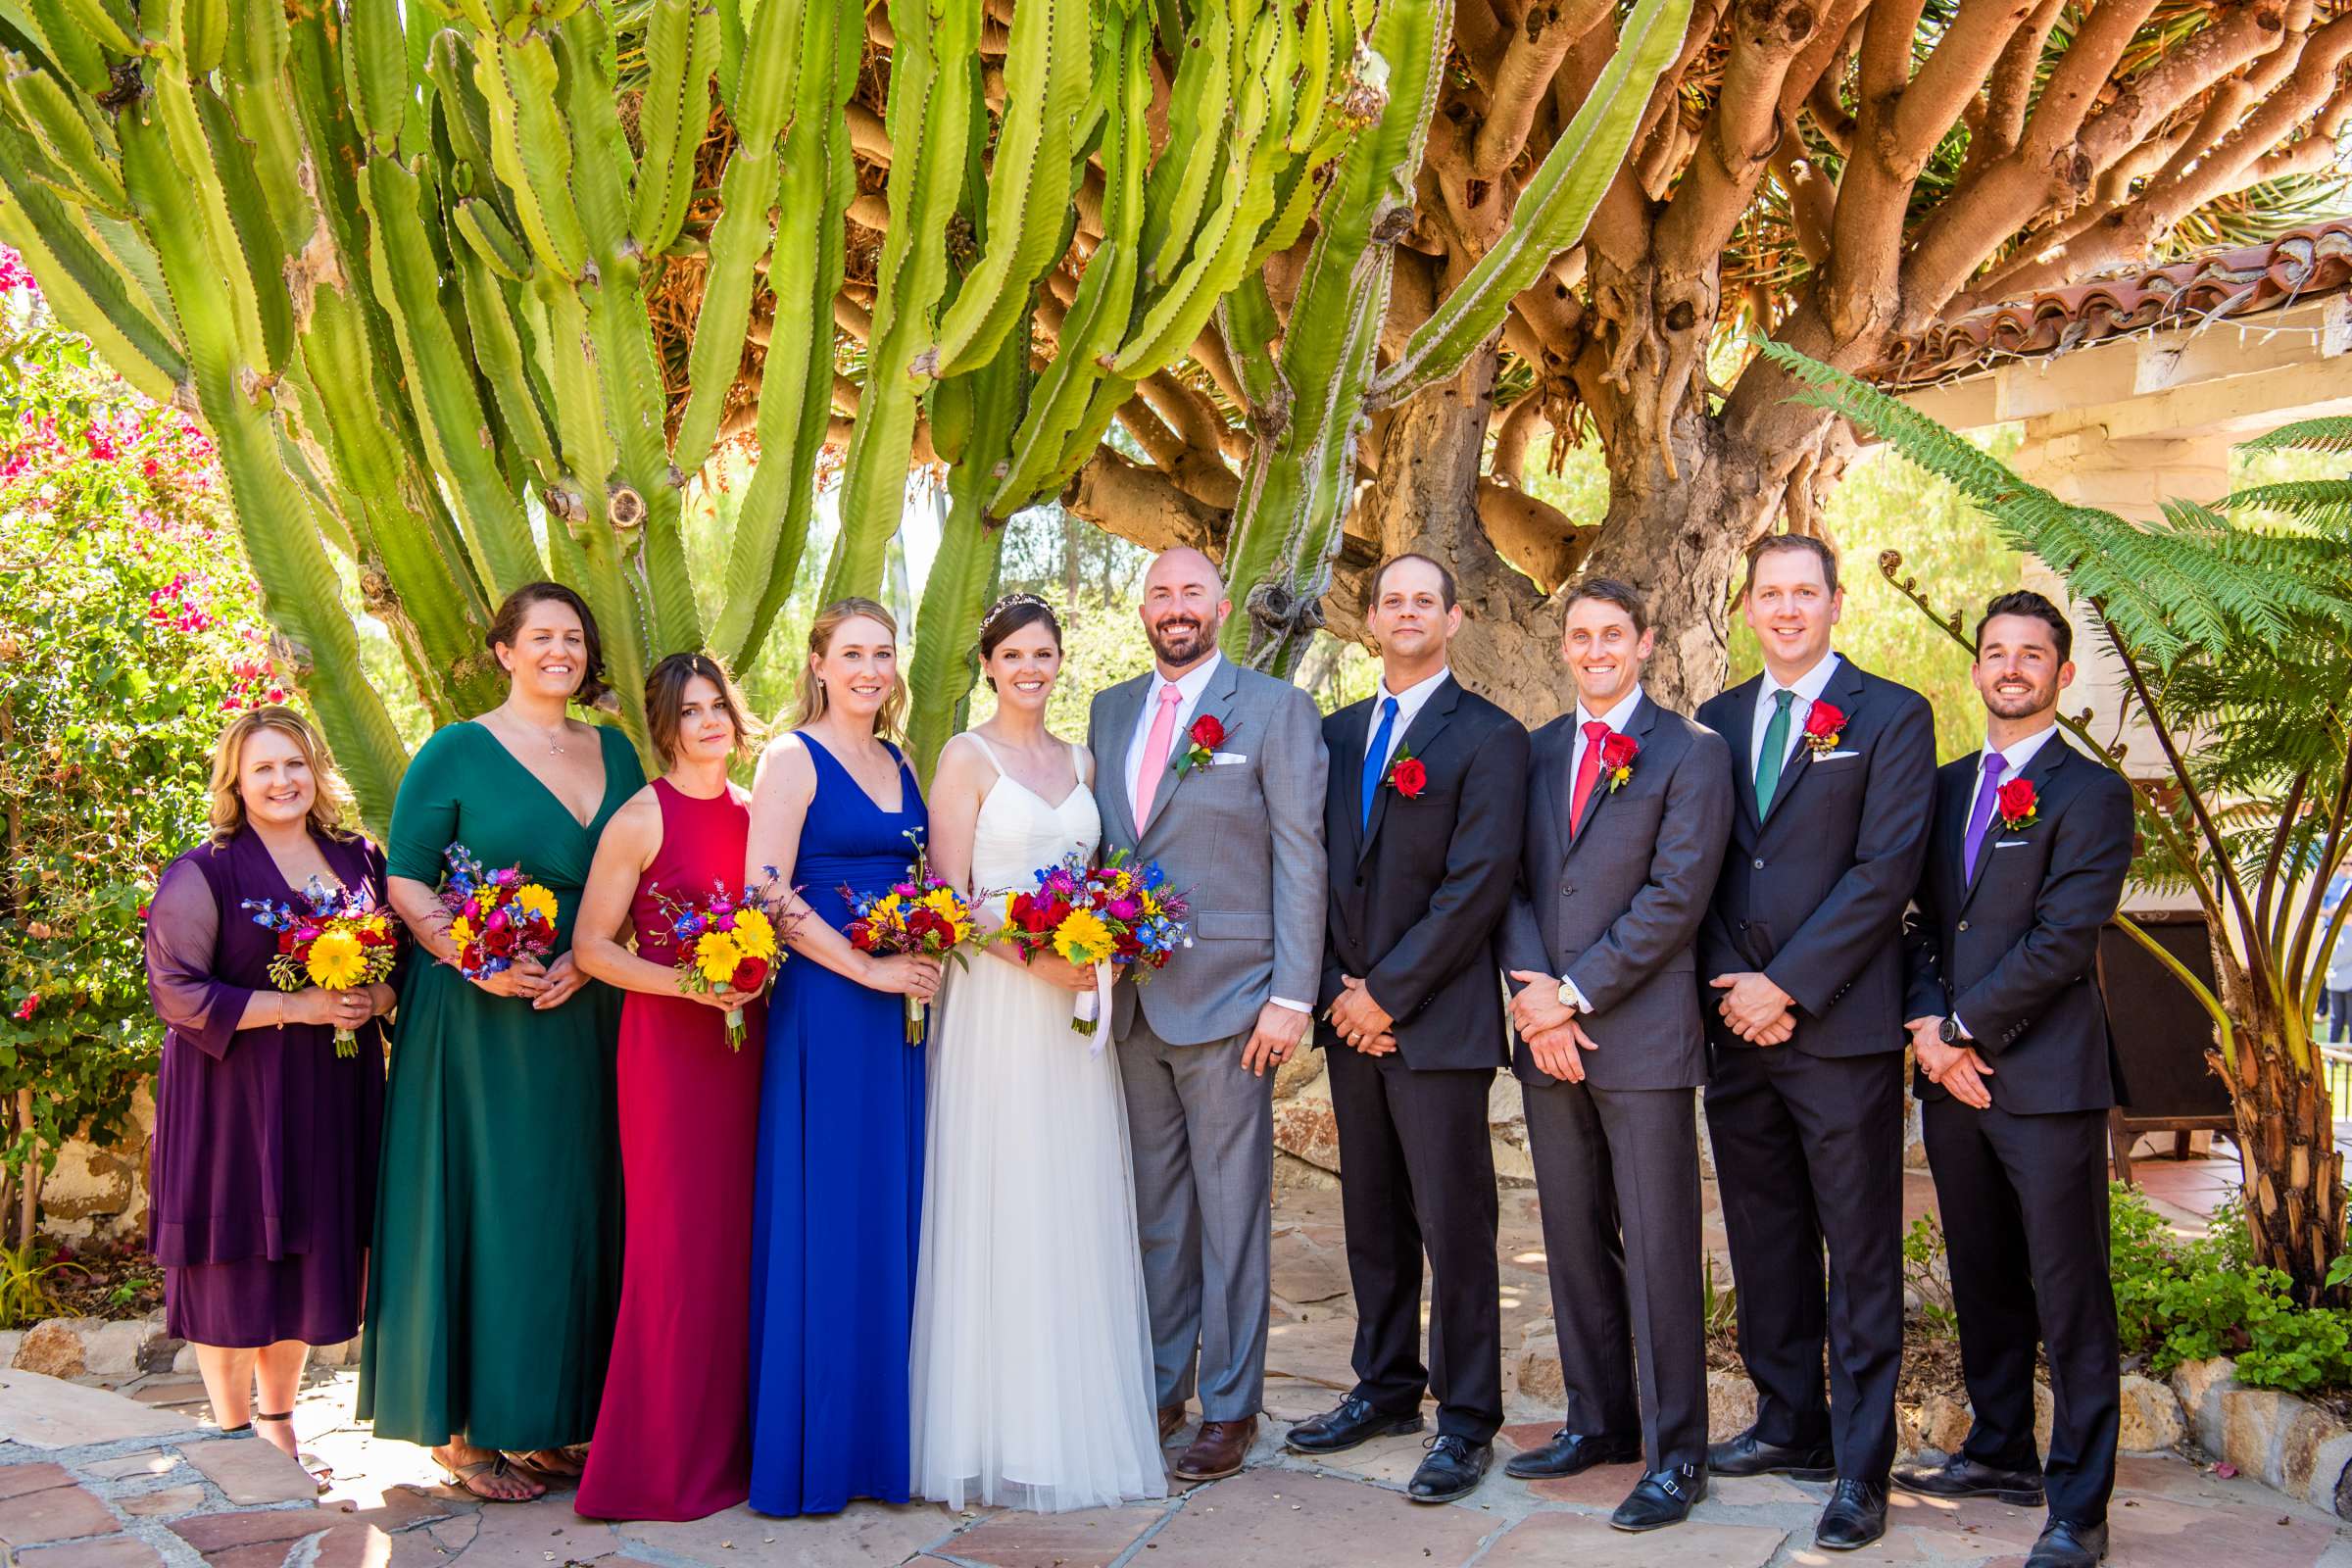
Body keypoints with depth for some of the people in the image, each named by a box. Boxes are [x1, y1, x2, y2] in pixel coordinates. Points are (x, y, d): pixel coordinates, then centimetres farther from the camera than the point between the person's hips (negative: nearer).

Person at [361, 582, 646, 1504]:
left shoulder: (614, 754, 12)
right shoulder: (457, 751, -2)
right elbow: (405, 881, -4)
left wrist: (586, 957, -6)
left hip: (584, 1019, 5)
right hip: (480, 1019, -5)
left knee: (575, 1208, 7)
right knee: (482, 1204, -1)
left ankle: (550, 1418, 19)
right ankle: (470, 1429, 8)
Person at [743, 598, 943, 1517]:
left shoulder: (901, 766, 14)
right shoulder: (793, 759, -5)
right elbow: (767, 895, -14)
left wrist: (928, 955, 4)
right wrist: (869, 971, -15)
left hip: (900, 1010, 6)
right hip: (824, 1010, -6)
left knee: (892, 1215, 9)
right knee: (825, 1217, -2)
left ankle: (884, 1430, 19)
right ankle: (813, 1444, 9)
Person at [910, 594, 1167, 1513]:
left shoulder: (1079, 761, 14)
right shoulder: (967, 758, -3)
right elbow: (949, 895, -8)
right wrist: (1038, 959, -18)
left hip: (1076, 1007, 5)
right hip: (998, 1004, -5)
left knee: (1077, 1213, 8)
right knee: (1000, 1207, -2)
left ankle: (1077, 1418, 19)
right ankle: (1000, 1427, 9)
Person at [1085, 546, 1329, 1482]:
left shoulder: (1275, 710, -3)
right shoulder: (1110, 711, 13)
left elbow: (1300, 860, -7)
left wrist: (1291, 996, -13)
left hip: (1224, 1000, -5)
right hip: (1129, 1000, 5)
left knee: (1231, 1210, 3)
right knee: (1153, 1209, 14)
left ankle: (1231, 1406, 14)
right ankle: (1159, 1388, 26)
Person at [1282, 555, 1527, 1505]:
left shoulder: (1488, 738, -5)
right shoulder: (1338, 734, 14)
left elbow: (1478, 885, -13)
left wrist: (1386, 993, -13)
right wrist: (1336, 990, -1)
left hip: (1437, 1021, -6)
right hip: (1352, 1016, 6)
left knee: (1453, 1225, -1)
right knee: (1372, 1217, 14)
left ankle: (1467, 1420, 9)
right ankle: (1387, 1388, 27)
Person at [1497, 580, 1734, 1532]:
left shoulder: (1691, 755, -2)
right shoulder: (1536, 754, 13)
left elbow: (1675, 896, -10)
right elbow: (1512, 885, 8)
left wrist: (1575, 992, -12)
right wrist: (1534, 999, -7)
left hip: (1643, 1034, -5)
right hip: (1549, 1032, 5)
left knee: (1658, 1248, -1)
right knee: (1574, 1240, 13)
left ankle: (1675, 1454, 8)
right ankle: (1598, 1420, 26)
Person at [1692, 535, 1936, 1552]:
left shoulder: (1892, 716, -1)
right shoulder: (1716, 723, 14)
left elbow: (1886, 869, -9)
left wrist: (1786, 986, -13)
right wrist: (1732, 987, -3)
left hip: (1841, 1023, -5)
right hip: (1736, 1023, 5)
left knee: (1860, 1256, 0)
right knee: (1764, 1242, 12)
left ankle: (1860, 1469, 6)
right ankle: (1790, 1426, 26)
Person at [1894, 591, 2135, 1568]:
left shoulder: (2091, 793, -5)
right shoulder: (1945, 789, 15)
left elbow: (2064, 939, -13)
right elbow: (1921, 920, 13)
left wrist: (1964, 1030, -13)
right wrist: (1927, 1024, -4)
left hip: (2045, 1077, -6)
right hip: (1953, 1078, 6)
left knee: (2069, 1297, -2)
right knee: (1982, 1281, 16)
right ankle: (2002, 1453, 30)